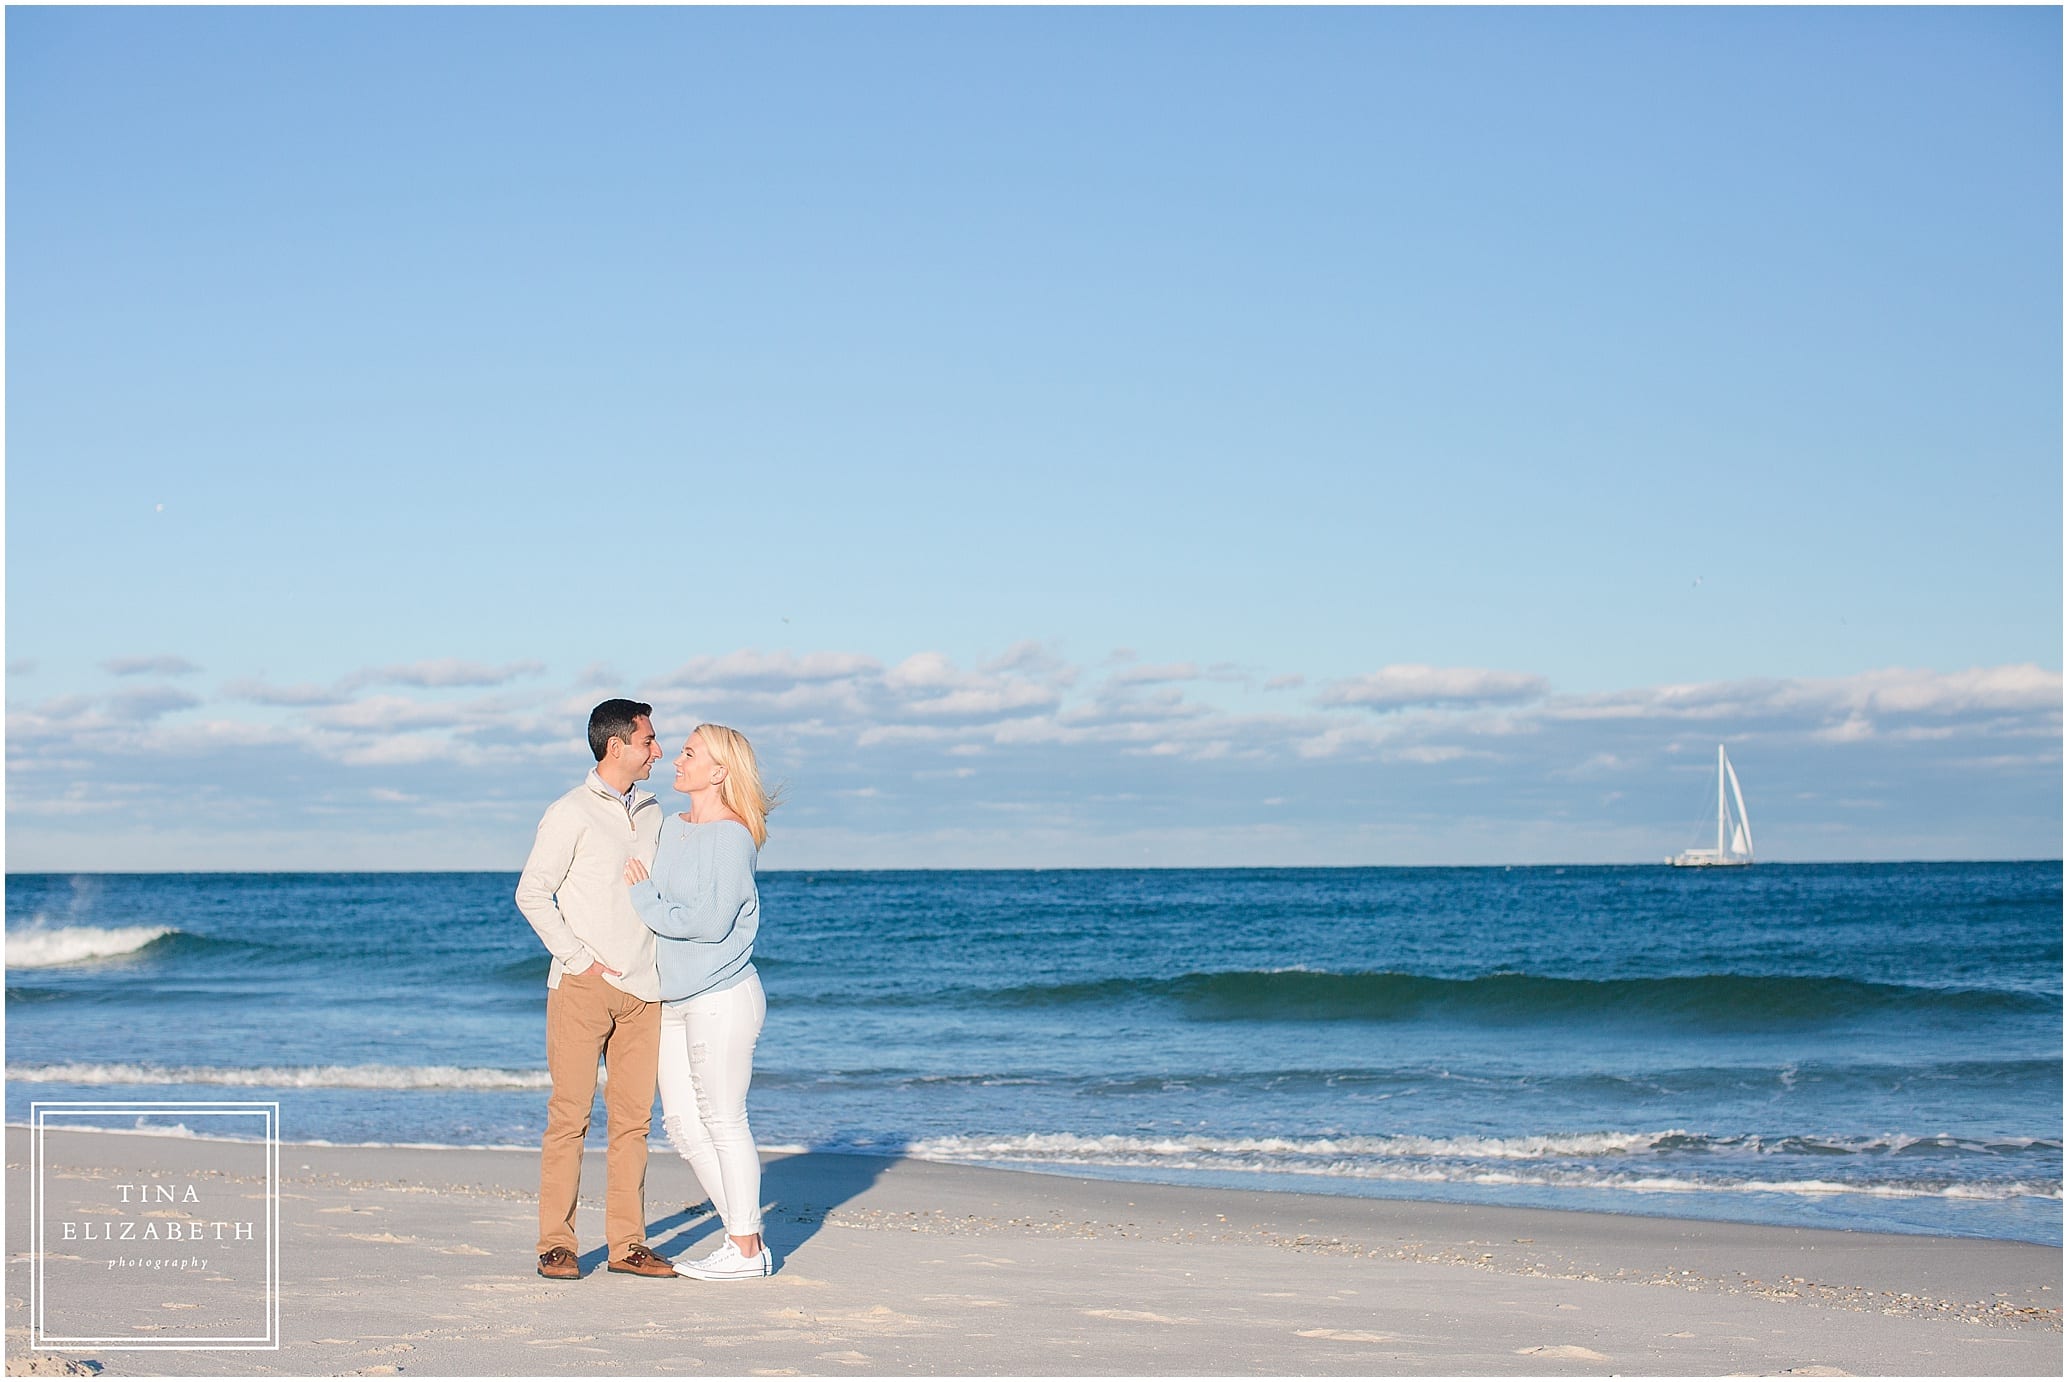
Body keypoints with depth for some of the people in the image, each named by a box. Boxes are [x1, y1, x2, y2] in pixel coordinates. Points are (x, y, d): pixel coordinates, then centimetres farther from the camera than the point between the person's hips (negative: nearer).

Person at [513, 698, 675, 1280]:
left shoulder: (650, 811, 15)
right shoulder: (570, 814, -5)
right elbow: (532, 894, -7)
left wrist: (665, 963, 11)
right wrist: (581, 959, -11)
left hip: (642, 987, 6)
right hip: (584, 987, -6)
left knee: (633, 1117, 4)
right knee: (570, 1114, -4)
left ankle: (627, 1242, 9)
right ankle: (557, 1244, 0)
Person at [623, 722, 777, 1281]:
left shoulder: (732, 836, -12)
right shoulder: (669, 827, 12)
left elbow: (710, 922, -19)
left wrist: (645, 898, -11)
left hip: (721, 998, -8)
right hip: (673, 1000, 8)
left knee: (723, 1122, -2)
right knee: (682, 1124, 10)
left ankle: (747, 1251, 7)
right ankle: (741, 1236, 19)